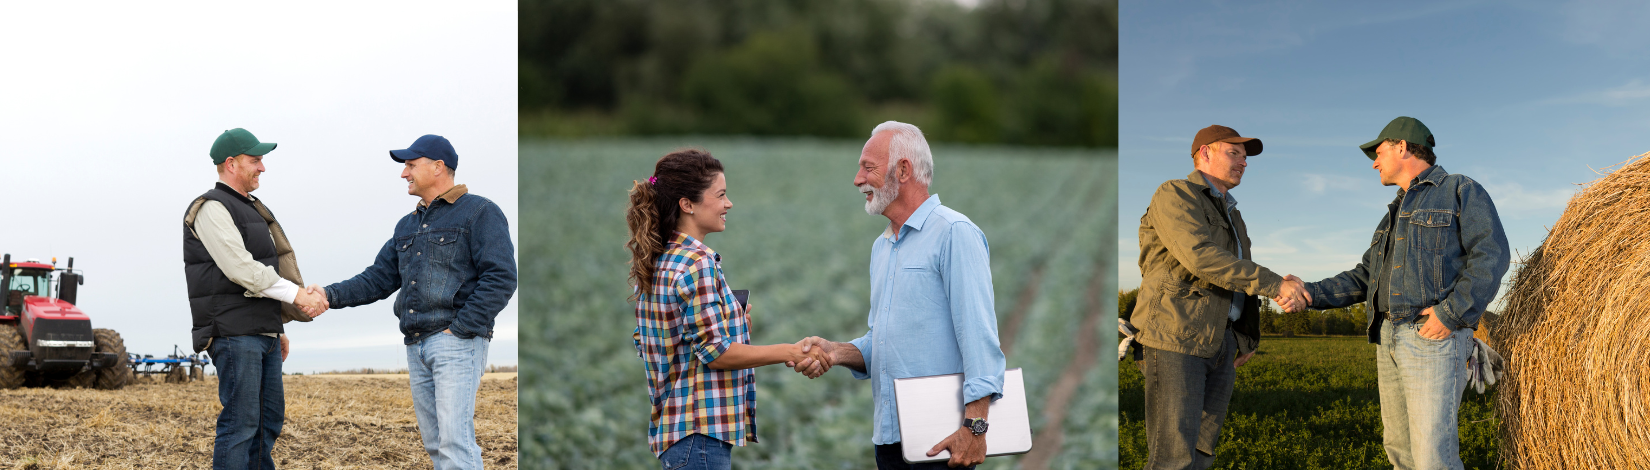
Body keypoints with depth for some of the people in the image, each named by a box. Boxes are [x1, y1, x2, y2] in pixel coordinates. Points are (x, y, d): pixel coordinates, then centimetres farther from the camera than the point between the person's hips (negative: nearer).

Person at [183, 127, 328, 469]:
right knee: (240, 421, -11)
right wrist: (297, 295, -19)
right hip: (234, 335, -10)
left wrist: (278, 328, 24)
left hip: (263, 334, 10)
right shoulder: (212, 209, -10)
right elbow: (241, 269, -19)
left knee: (270, 418, 11)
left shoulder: (250, 209, 21)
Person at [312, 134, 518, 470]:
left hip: (457, 343, -8)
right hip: (417, 347, 8)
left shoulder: (479, 212, -2)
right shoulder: (407, 225, 23)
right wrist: (331, 296, 4)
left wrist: (459, 329, -16)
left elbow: (501, 278, -12)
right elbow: (377, 280, 20)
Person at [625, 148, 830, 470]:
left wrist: (732, 321, 17)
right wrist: (789, 352, -14)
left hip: (670, 422, 10)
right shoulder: (698, 264, -17)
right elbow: (715, 353, -19)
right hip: (700, 431, -10)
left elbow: (643, 342, 18)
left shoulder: (655, 262, 12)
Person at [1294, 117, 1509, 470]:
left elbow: (1492, 254, -10)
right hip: (1389, 339, 8)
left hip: (1433, 338, -8)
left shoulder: (1461, 191, 2)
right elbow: (1364, 278, 24)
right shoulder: (1395, 214, 26)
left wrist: (1453, 312, -18)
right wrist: (1311, 294, 11)